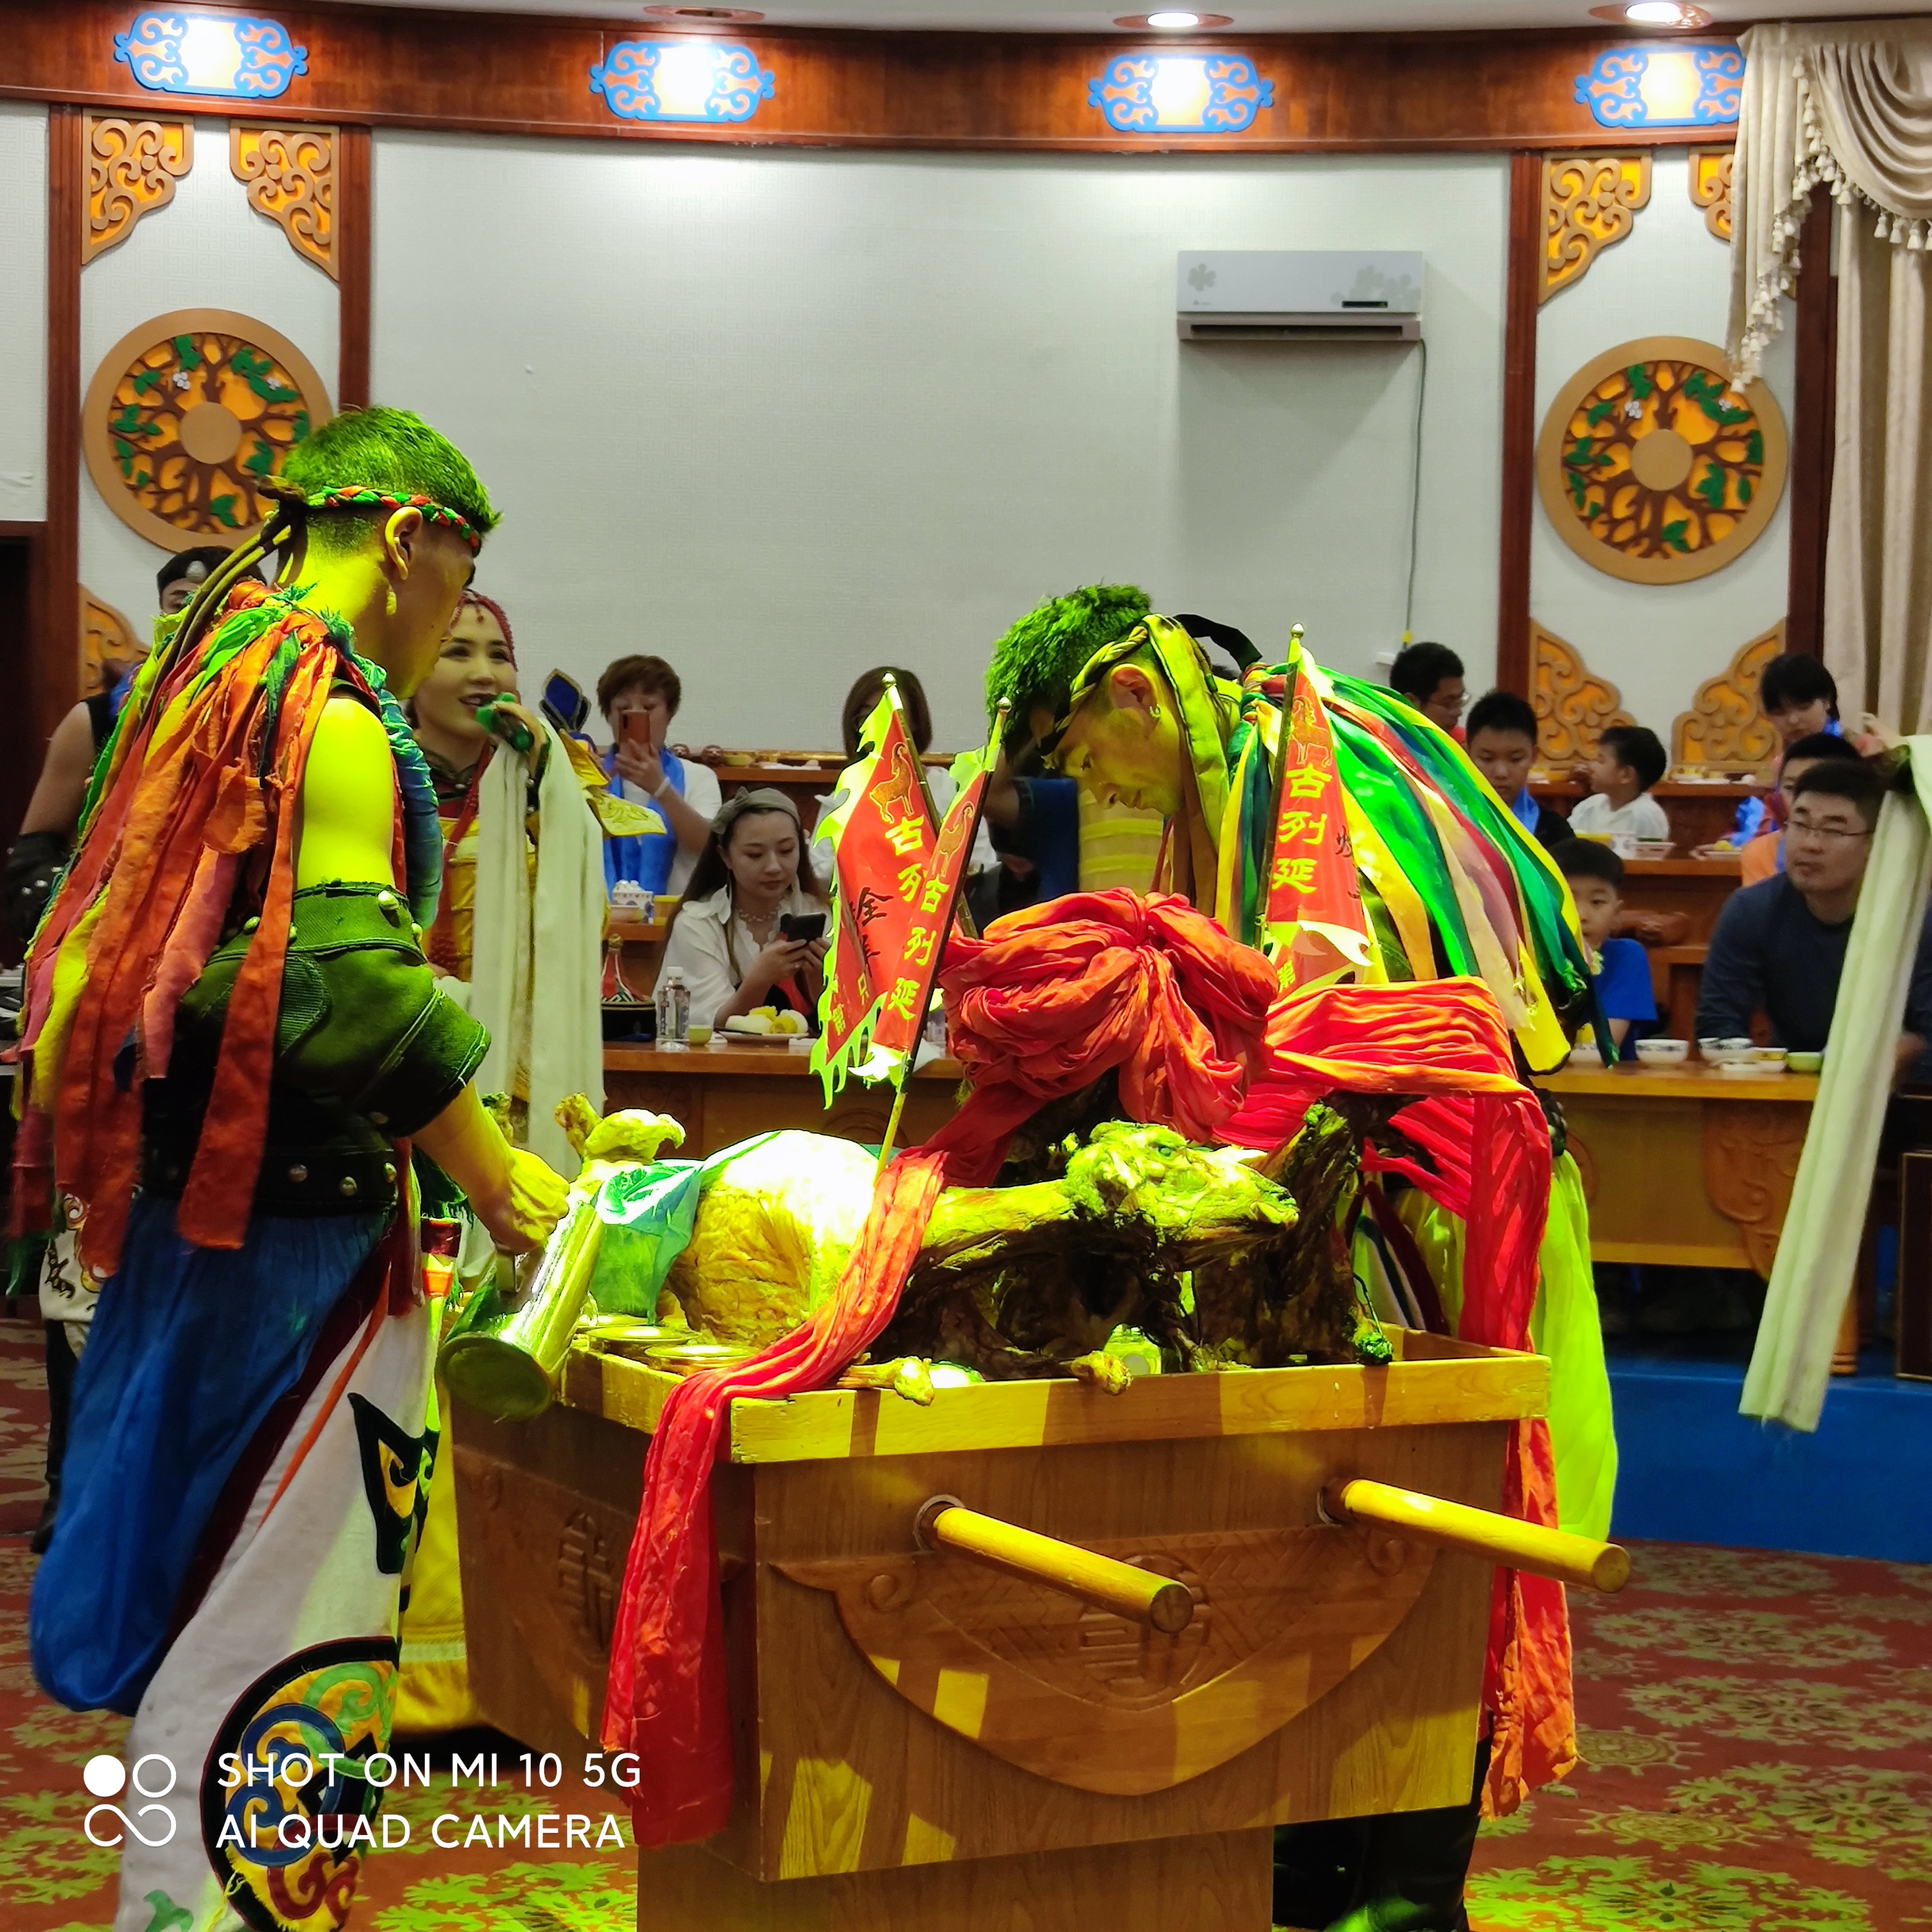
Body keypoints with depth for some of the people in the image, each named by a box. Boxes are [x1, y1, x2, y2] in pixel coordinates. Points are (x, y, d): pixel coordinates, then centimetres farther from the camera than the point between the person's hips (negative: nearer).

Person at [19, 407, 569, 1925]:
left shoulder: (227, 670, 16)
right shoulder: (331, 706, -15)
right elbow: (349, 979, -23)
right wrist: (498, 1179, -17)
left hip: (204, 1197, 10)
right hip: (299, 1212, -10)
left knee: (210, 1561, 16)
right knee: (282, 1588, -3)